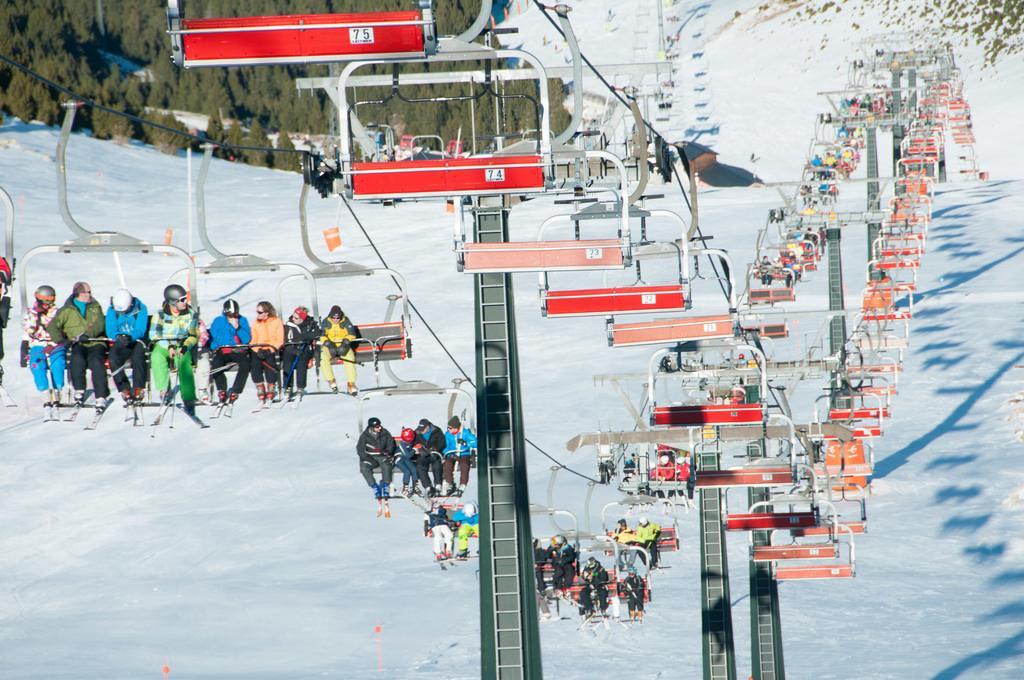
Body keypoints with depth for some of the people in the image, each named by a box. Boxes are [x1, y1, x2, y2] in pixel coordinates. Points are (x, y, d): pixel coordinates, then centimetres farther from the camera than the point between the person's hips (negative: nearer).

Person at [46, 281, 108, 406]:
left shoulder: (95, 307, 20)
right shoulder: (67, 310, 14)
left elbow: (99, 325, 3)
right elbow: (52, 326, 5)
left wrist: (87, 335, -17)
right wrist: (61, 340, -14)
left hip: (95, 342, 0)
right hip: (77, 345, 0)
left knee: (96, 361, -30)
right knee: (77, 358, -34)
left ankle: (101, 396, -34)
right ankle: (79, 391, -27)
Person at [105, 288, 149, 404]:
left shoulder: (140, 309, -6)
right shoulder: (112, 311, 2)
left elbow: (140, 330, -14)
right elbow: (110, 330, -6)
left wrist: (130, 337, -34)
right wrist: (118, 336, -29)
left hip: (137, 341, -2)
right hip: (120, 343, 2)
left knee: (138, 355, -36)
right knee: (113, 359, -29)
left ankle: (138, 388, -30)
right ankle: (124, 389, -25)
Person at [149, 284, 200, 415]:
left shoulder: (191, 313, 1)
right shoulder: (160, 314, -4)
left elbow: (194, 335, 6)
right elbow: (154, 335, -4)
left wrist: (185, 347, -13)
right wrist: (168, 347, -17)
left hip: (182, 346, 0)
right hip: (163, 345, 0)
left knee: (184, 361, -33)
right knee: (157, 357, -36)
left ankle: (188, 398, -32)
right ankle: (164, 390, -34)